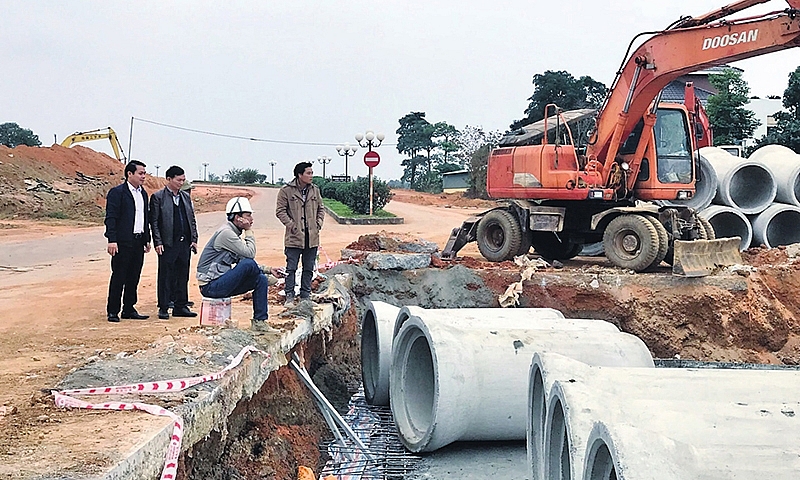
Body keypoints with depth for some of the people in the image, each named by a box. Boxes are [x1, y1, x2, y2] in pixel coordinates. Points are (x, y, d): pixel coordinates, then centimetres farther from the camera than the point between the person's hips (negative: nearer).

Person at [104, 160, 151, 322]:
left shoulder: (143, 194, 16)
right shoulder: (117, 192, -7)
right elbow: (111, 218, -12)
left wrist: (147, 239, 17)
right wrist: (112, 240, -18)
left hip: (138, 242, 7)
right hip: (123, 243, -7)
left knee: (134, 278, 11)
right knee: (118, 278, -1)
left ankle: (129, 309, 19)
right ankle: (113, 311, 6)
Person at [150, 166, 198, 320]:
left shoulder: (186, 197, 14)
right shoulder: (158, 197, -3)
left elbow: (192, 219, 16)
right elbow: (154, 222, -5)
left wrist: (194, 239, 7)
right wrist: (158, 242, -11)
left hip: (185, 243, 5)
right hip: (168, 244, -5)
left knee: (183, 276, 10)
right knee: (165, 277, 0)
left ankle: (181, 307, 18)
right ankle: (163, 308, 8)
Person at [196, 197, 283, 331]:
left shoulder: (234, 233, 16)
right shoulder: (226, 232, -16)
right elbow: (249, 254, -21)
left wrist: (268, 269, 8)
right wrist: (249, 231, -9)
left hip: (221, 283, 10)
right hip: (211, 286, -10)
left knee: (261, 280, 2)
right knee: (248, 264, -26)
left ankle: (260, 321, 2)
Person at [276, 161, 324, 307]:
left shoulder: (315, 190, 8)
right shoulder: (286, 190, -6)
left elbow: (320, 209, 18)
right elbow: (280, 211, -4)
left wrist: (318, 223, 4)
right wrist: (291, 225, -11)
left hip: (312, 237, 4)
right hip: (294, 237, -4)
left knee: (309, 269, 10)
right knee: (291, 268, 0)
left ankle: (305, 296, 20)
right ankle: (289, 297, 7)